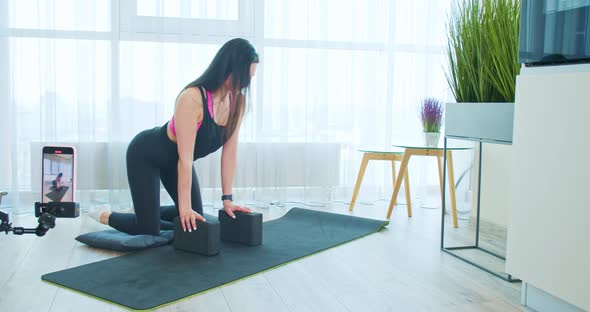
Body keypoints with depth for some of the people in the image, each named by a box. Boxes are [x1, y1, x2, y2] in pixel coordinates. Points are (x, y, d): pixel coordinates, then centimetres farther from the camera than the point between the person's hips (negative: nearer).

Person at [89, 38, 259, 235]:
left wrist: (227, 199, -8)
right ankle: (105, 216, 20)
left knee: (194, 221, 9)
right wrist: (185, 207, -30)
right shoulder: (192, 98, -35)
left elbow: (230, 151, -9)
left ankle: (144, 211, 30)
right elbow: (185, 158, -33)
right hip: (146, 154, -7)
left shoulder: (237, 101, -15)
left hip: (173, 160, 7)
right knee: (149, 230, -7)